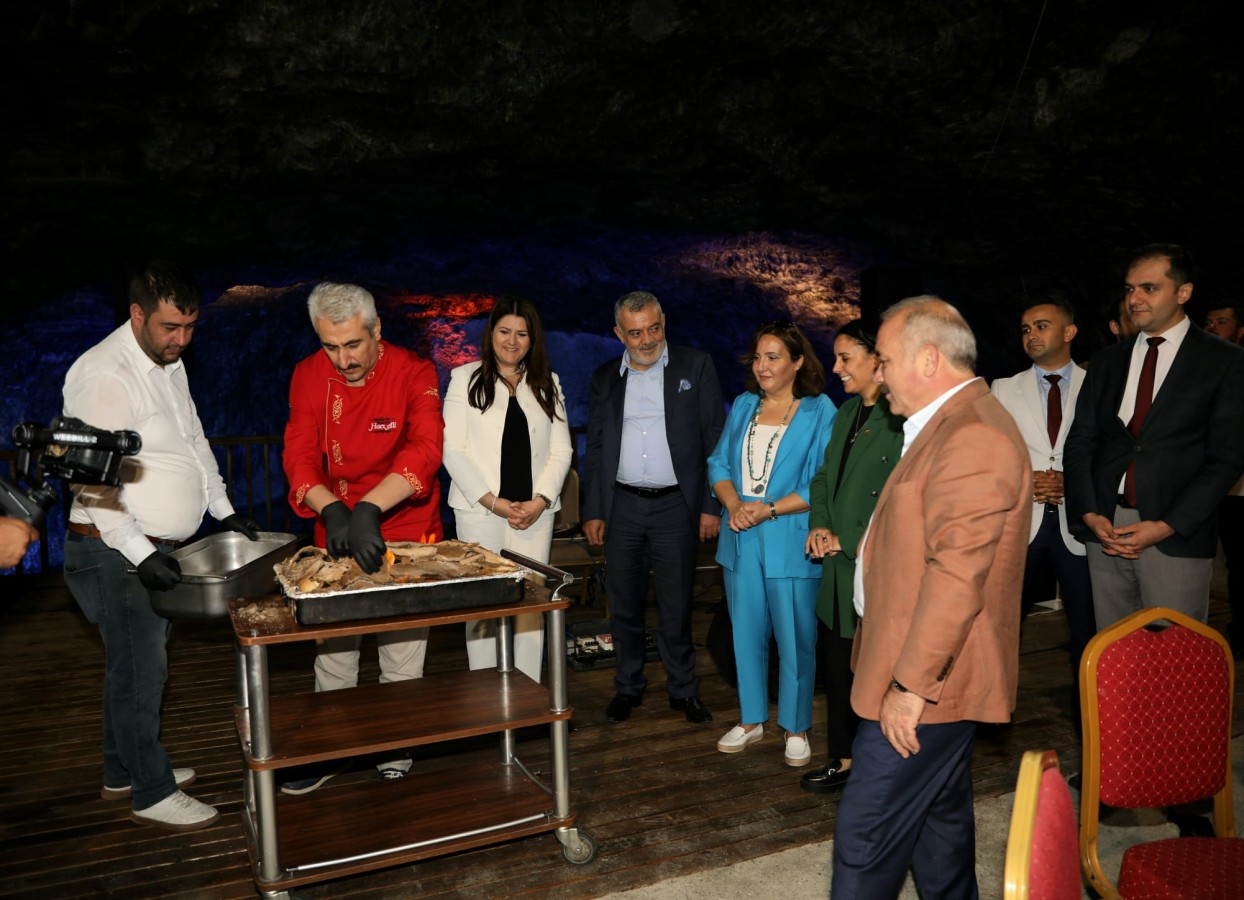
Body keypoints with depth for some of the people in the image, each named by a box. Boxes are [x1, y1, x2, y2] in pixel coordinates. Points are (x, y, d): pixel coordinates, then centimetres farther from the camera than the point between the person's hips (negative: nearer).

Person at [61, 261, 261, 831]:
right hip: (115, 552, -9)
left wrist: (223, 510, 15)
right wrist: (140, 553, -30)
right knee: (139, 671, -1)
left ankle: (123, 772, 35)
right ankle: (152, 794, 14)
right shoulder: (105, 375, -20)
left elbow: (194, 441, 20)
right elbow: (93, 482, -25)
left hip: (155, 550, 9)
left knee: (137, 665, 19)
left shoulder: (169, 363, 10)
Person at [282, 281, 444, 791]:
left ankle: (396, 755, 27)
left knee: (403, 659, 7)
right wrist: (332, 510, -30)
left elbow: (425, 449, -29)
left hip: (406, 534, -3)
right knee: (332, 650, 16)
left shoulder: (413, 374, -15)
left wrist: (368, 510, -42)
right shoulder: (309, 376, -5)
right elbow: (298, 455, -11)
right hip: (336, 534, 3)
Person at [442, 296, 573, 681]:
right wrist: (492, 501, -10)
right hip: (480, 510, -2)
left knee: (531, 603, 3)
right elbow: (452, 450, -3)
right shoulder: (465, 378, 3)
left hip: (534, 512, 3)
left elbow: (561, 450, 8)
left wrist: (540, 500, -6)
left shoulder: (547, 383, 12)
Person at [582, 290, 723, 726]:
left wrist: (711, 506, -5)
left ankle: (683, 689, 21)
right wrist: (592, 511, 7)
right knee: (624, 604, 10)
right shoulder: (605, 378, 9)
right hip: (621, 507, 3)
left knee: (676, 607, 4)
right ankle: (628, 686, 26)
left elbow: (715, 439, -1)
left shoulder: (695, 366, 1)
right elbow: (594, 449, 12)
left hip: (675, 506, -2)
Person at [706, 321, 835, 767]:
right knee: (746, 633, 14)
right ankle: (751, 719, 29)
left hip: (791, 542, -5)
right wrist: (733, 504, -9)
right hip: (741, 541, 5)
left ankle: (795, 728, 21)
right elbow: (719, 463, 9)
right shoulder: (743, 406, 10)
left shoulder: (819, 411, -5)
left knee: (795, 638, 4)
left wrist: (770, 510, -18)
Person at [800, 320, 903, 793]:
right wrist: (819, 525, 2)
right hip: (840, 569, 9)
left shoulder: (902, 420, -17)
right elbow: (824, 475, 19)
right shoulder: (847, 413, 12)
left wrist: (850, 541, -15)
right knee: (835, 665, 17)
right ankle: (844, 759, 34)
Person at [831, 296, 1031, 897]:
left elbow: (957, 574, -27)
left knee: (865, 834, -2)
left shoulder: (973, 436, -21)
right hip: (932, 677, 11)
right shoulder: (950, 425, 14)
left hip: (924, 686, -11)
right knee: (939, 816, 22)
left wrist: (912, 683, -24)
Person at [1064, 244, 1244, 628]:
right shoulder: (1106, 361, 13)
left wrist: (1166, 526, -13)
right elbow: (1079, 442, 10)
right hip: (1104, 526, 4)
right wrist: (1089, 514, -4)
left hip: (1177, 536, -4)